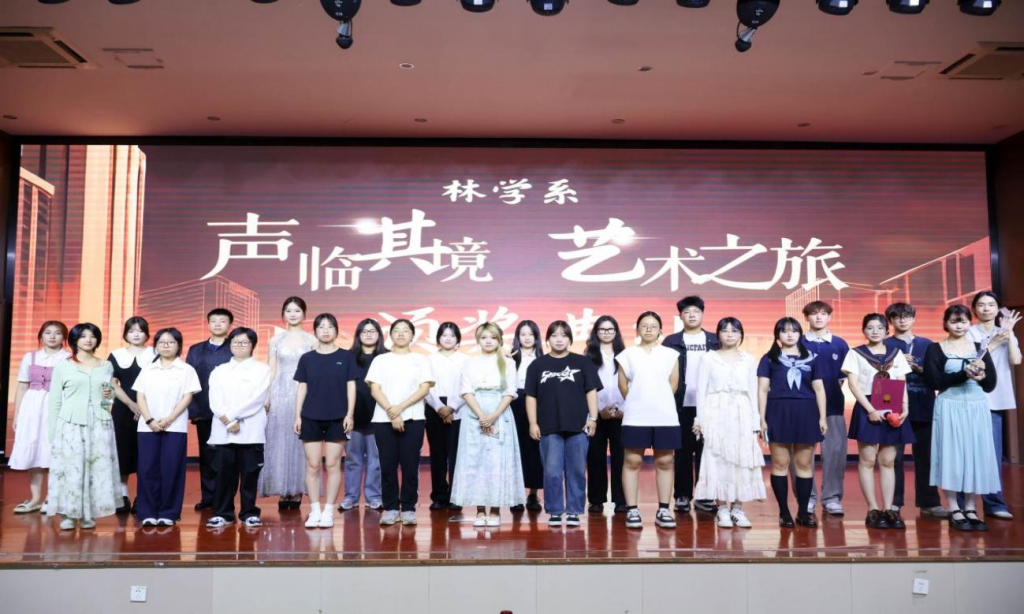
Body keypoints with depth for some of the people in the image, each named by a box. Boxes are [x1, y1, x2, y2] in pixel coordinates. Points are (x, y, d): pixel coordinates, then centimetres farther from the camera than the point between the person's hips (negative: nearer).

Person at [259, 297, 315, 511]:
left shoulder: (311, 340, 4)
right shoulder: (275, 340, 10)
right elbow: (271, 372, 8)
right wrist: (266, 397, -2)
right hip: (280, 395, 2)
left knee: (300, 441, -1)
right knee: (279, 442, 1)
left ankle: (297, 490, 7)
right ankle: (283, 491, 7)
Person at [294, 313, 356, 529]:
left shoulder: (346, 357, 3)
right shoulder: (307, 358, 6)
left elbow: (351, 386, 2)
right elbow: (302, 388, 7)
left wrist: (350, 414, -5)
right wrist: (297, 416, 2)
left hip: (337, 418, -1)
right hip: (311, 418, 1)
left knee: (333, 465, 2)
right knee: (312, 466, 2)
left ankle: (328, 511, 10)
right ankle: (314, 511, 10)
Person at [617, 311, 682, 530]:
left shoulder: (670, 354, 8)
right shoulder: (627, 354, 5)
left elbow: (673, 384, 8)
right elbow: (623, 385, 6)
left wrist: (659, 403, 7)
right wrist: (638, 403, 9)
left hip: (665, 417, 1)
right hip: (635, 417, -1)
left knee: (665, 462, 5)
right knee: (632, 461, -1)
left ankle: (663, 510, 13)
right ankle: (632, 510, 5)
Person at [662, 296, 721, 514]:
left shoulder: (714, 341, 8)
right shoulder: (671, 341, 4)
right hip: (681, 405, -1)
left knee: (706, 450, 3)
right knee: (683, 451, 4)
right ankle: (682, 496, 11)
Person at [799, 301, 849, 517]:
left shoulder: (840, 344, 7)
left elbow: (844, 375, 11)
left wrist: (834, 391, -1)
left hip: (833, 405, 2)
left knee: (836, 451, -1)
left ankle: (832, 497, 10)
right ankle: (807, 497, 11)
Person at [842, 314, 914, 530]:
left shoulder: (896, 354, 12)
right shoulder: (856, 354, 3)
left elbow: (902, 384, 9)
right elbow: (853, 384, -5)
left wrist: (905, 408, -7)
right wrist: (870, 409, -14)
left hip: (892, 410, 3)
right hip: (867, 409, -3)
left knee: (888, 461, 5)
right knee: (868, 460, -2)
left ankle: (888, 509, 9)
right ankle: (873, 510, 3)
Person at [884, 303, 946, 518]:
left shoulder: (927, 344, 12)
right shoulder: (884, 345, 5)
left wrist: (918, 368, -10)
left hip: (924, 407, 2)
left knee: (926, 456, 5)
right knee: (894, 456, 1)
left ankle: (929, 502, 12)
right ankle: (894, 503, 7)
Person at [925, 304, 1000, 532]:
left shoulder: (979, 348, 10)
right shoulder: (935, 349, 0)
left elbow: (992, 384, 6)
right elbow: (934, 381, -11)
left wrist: (980, 375, -15)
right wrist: (964, 373, -19)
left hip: (977, 408, 3)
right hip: (950, 408, -3)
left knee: (977, 455, 4)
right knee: (951, 456, -3)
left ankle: (971, 509, 13)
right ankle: (954, 511, 5)